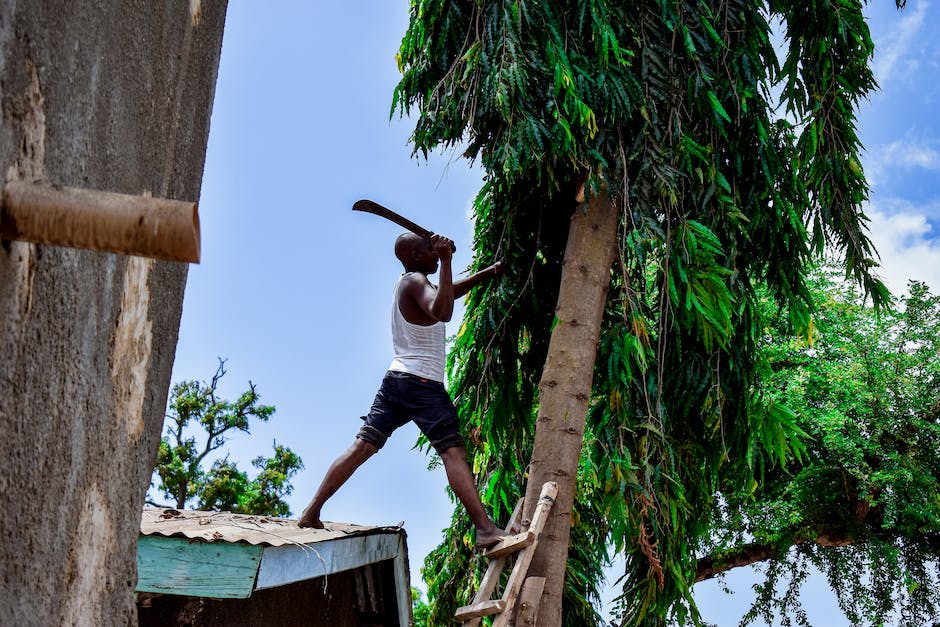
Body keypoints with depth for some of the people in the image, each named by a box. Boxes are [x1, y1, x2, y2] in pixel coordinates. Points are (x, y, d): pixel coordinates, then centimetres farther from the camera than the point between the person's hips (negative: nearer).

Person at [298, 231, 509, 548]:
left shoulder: (409, 283, 20)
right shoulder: (416, 282, -9)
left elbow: (450, 290, 35)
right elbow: (442, 312, -30)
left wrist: (487, 273, 31)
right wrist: (446, 261, -32)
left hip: (395, 379, 9)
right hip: (422, 382, -9)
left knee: (362, 446, 5)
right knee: (453, 451, -14)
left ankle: (311, 513, 3)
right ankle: (485, 528, -20)